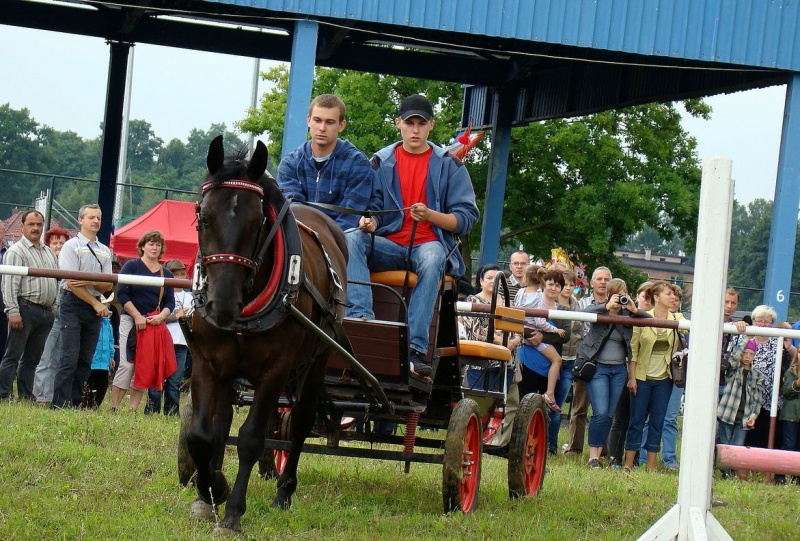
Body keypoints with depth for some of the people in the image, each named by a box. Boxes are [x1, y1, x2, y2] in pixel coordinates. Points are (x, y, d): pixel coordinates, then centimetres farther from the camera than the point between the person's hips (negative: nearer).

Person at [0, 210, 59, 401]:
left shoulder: (49, 253, 19)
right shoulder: (16, 251, -4)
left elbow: (58, 281, 23)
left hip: (46, 312, 7)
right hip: (25, 308, -7)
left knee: (32, 358, 10)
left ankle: (26, 396, 12)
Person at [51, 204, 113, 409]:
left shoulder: (105, 251, 15)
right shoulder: (71, 246, -2)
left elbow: (108, 285, 8)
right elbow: (71, 283, -10)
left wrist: (91, 282, -13)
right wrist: (96, 304, -10)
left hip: (95, 307, 6)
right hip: (73, 303, -6)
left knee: (85, 360, 4)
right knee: (70, 358, -12)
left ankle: (75, 404, 7)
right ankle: (59, 405, -12)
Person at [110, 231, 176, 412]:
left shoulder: (166, 274, 13)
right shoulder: (132, 266, 1)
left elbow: (170, 301, 11)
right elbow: (122, 293, -6)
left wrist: (161, 316, -9)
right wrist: (137, 316, -13)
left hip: (156, 324, 4)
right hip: (131, 321, -4)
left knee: (145, 368, 0)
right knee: (127, 365, -11)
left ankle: (133, 409, 4)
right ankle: (113, 408, -8)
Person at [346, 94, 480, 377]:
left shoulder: (449, 164, 8)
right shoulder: (381, 161, 13)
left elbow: (467, 217, 3)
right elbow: (374, 206, 12)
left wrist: (430, 215, -15)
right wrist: (369, 221, -13)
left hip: (430, 244, -2)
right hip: (388, 245, 2)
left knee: (432, 260, -39)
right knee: (352, 239, -28)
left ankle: (415, 349, -46)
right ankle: (360, 316, -45)